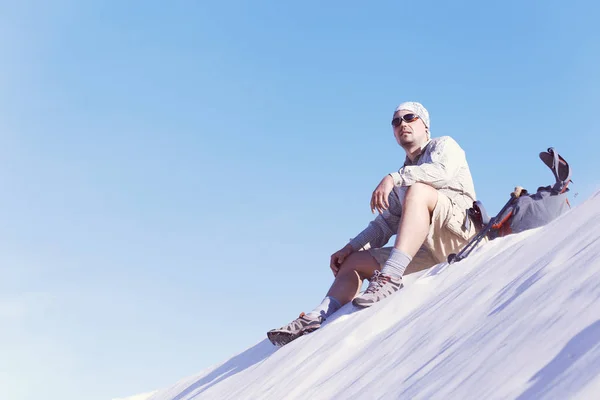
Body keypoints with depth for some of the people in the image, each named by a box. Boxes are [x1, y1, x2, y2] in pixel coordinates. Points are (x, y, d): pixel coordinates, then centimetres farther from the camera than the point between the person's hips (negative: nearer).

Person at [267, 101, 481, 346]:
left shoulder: (444, 145, 13)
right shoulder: (402, 181, 30)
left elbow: (443, 170, -13)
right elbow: (383, 226, 24)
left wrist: (393, 178, -21)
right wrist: (349, 248, 9)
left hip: (456, 227, -7)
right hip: (424, 251, 7)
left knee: (417, 189, -32)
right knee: (352, 262, 3)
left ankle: (390, 278, -44)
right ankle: (318, 318, -17)